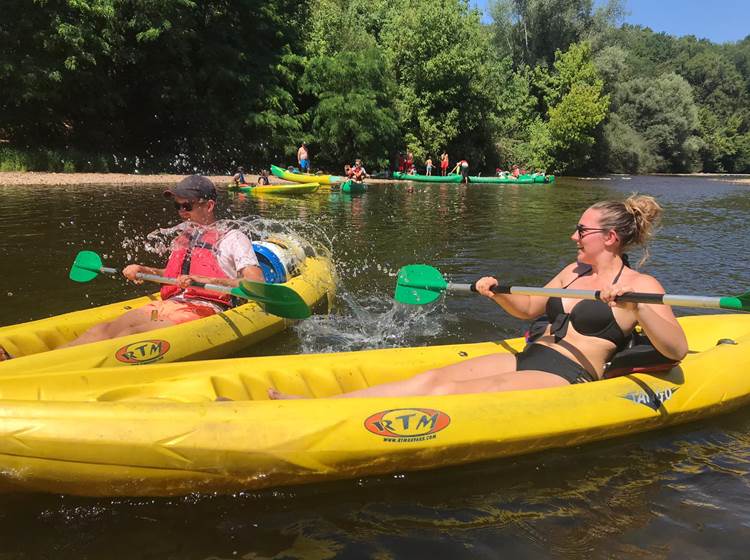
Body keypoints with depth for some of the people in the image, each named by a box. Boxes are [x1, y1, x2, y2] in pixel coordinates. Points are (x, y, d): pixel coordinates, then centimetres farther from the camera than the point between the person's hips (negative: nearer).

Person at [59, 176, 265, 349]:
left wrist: (208, 281, -21)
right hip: (167, 305, 7)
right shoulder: (183, 239, 28)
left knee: (131, 334, -32)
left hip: (202, 312, -7)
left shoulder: (233, 238, 6)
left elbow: (258, 284, -9)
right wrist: (143, 270, 22)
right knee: (102, 330, -21)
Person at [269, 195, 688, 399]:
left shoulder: (641, 285, -2)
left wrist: (635, 307, -28)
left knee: (450, 392, -26)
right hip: (529, 360, 7)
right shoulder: (575, 271, 19)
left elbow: (678, 350, -13)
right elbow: (528, 310, 27)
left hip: (567, 379, -7)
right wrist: (498, 293, 7)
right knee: (433, 378, -13)